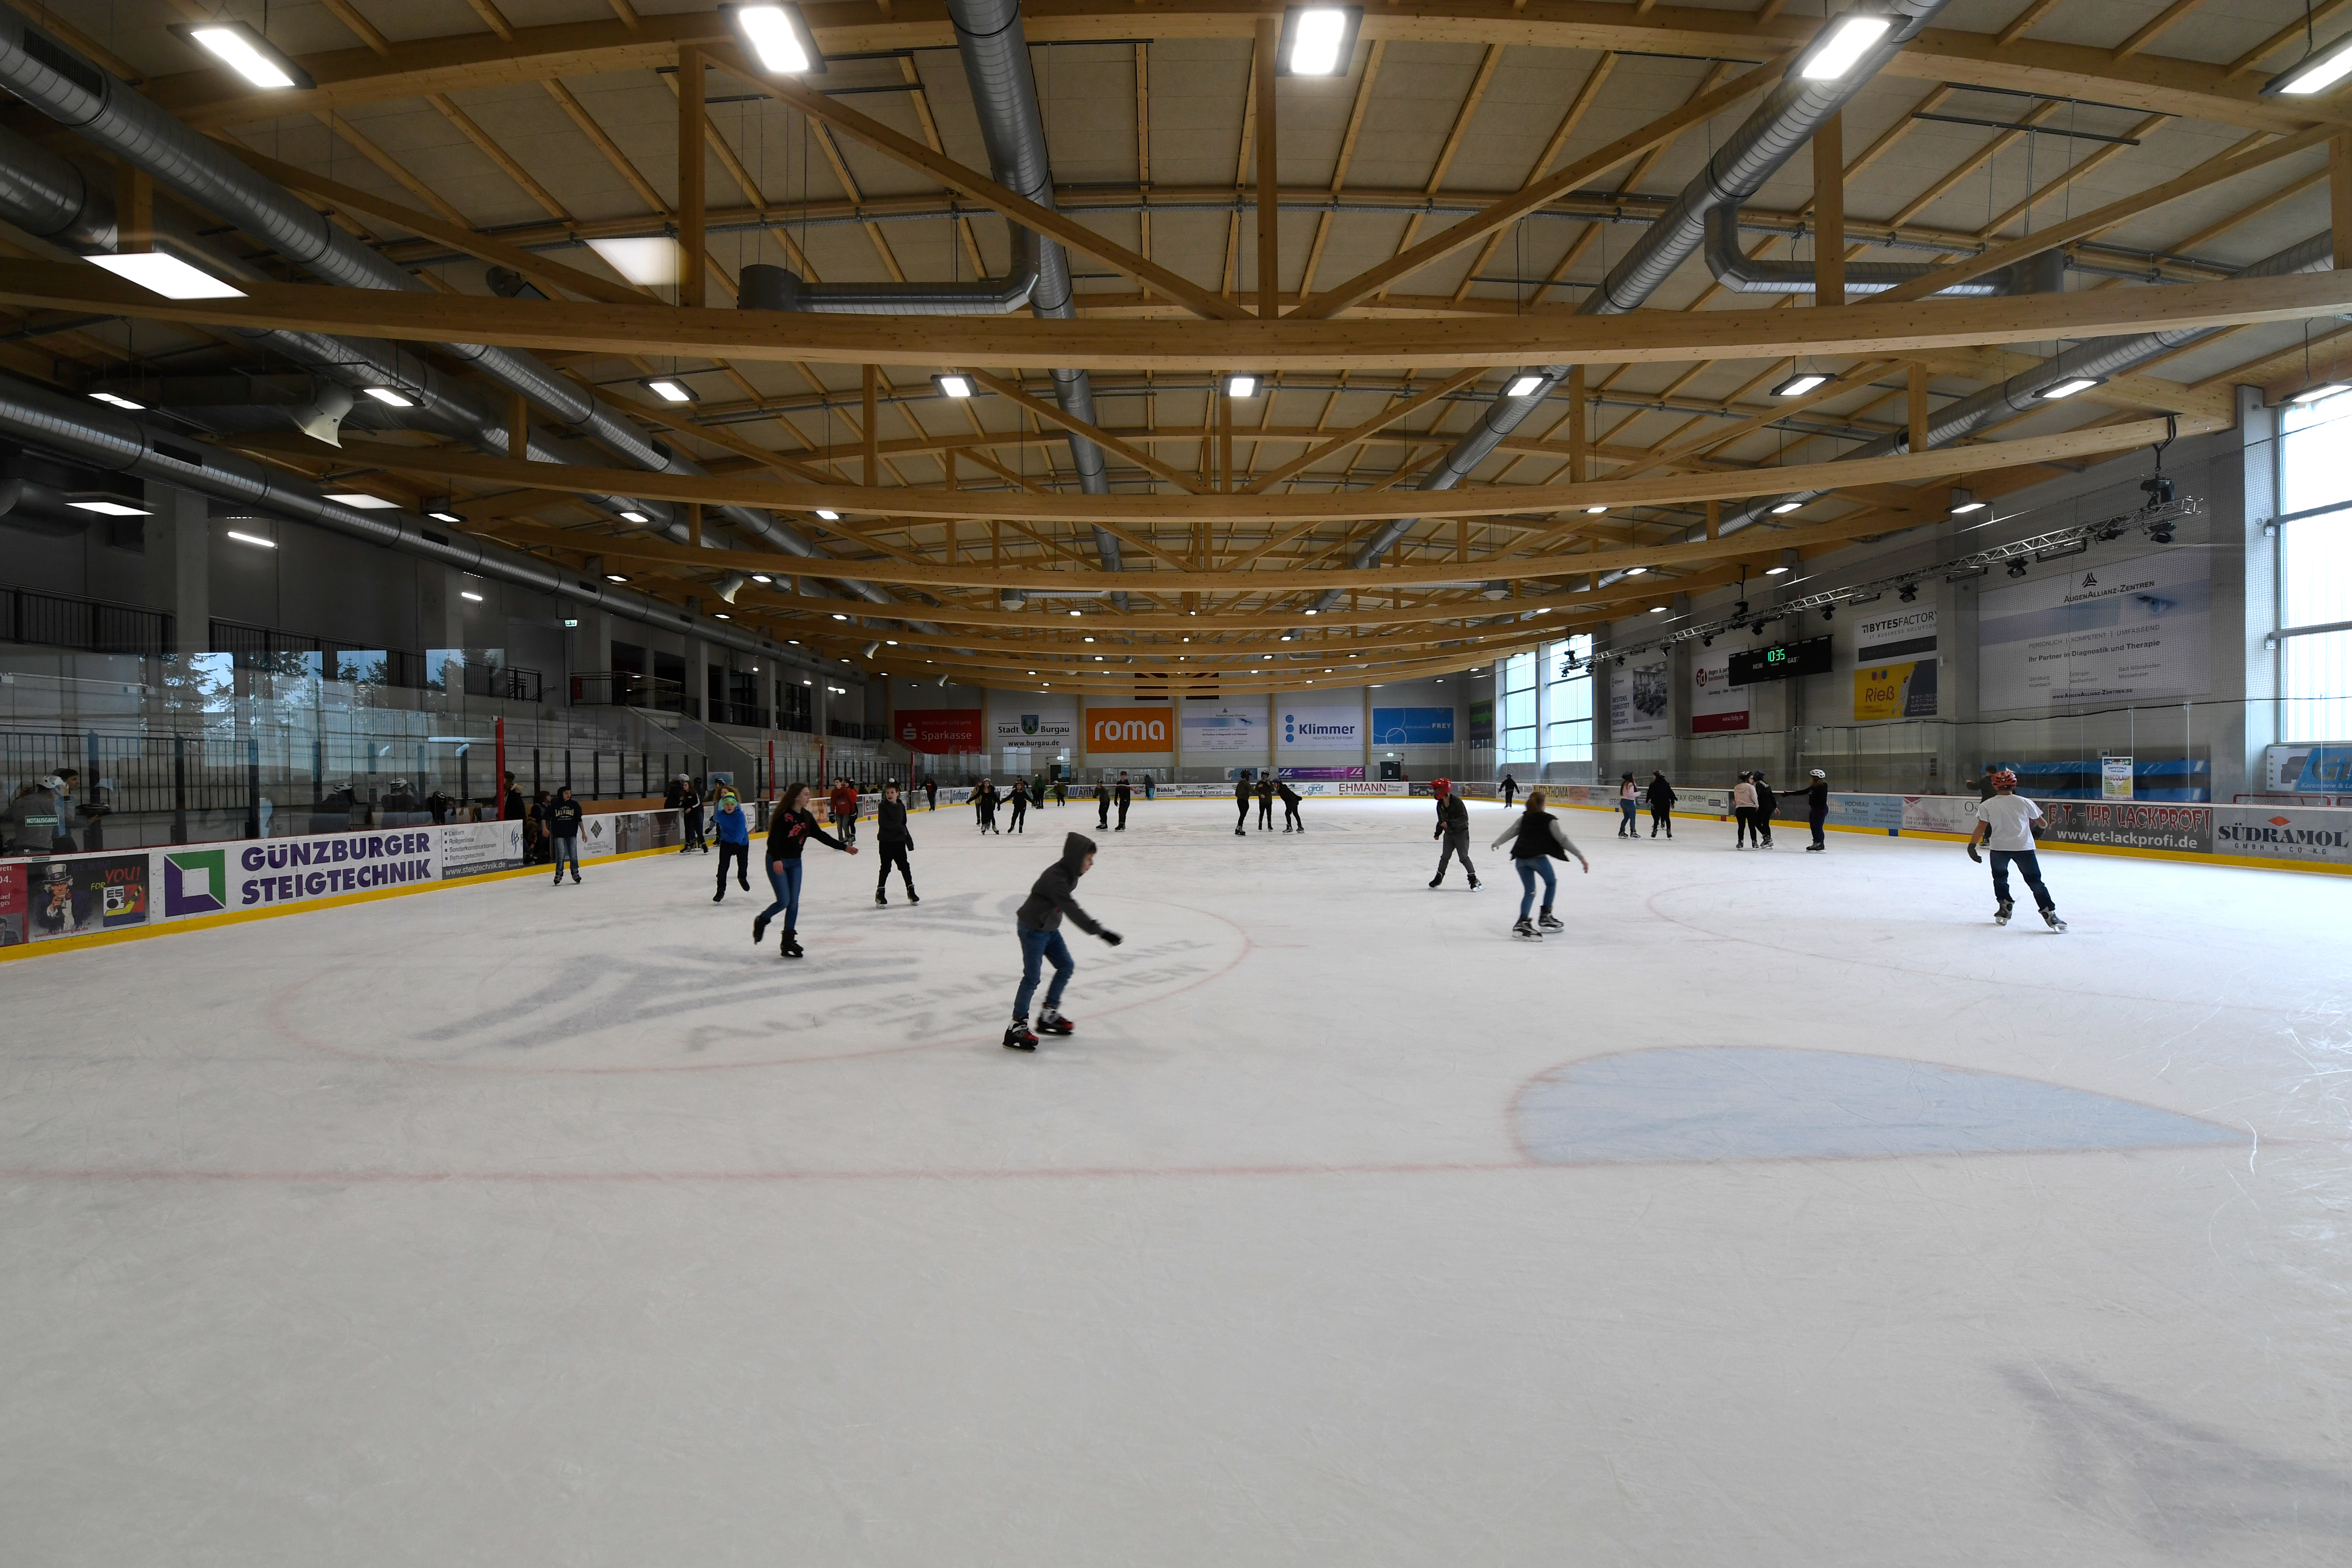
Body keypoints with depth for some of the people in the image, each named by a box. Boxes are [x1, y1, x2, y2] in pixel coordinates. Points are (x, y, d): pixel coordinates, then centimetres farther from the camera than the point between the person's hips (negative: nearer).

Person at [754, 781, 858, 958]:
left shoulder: (807, 816, 4)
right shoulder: (783, 815, -18)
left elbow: (821, 835, 8)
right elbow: (773, 838, -24)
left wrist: (844, 847, 5)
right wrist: (777, 860, -38)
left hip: (795, 863, 7)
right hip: (777, 862, -7)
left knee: (794, 903, 3)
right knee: (784, 902, -9)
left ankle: (788, 940, 11)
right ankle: (761, 921, 21)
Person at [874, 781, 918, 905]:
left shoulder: (901, 806, 8)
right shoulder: (883, 807, -8)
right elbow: (884, 823, -20)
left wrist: (908, 839, 17)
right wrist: (900, 827, -18)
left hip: (899, 841, 4)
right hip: (886, 841, -4)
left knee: (904, 866, 7)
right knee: (886, 867, 1)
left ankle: (911, 890, 15)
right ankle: (880, 892, 10)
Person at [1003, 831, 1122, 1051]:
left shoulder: (1070, 873, -1)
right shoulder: (1056, 878, -31)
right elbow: (1072, 910, -39)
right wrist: (1100, 932, -44)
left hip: (1049, 928, 10)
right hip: (1032, 929, -10)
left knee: (1066, 966, 12)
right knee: (1032, 978, -7)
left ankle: (1049, 1016, 24)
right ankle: (1016, 1028, 1)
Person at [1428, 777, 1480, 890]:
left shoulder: (1457, 801, -21)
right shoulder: (1440, 804, 1)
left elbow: (1464, 818, -26)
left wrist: (1450, 823, -33)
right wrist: (1438, 833, 13)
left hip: (1461, 832, -6)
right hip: (1449, 833, 6)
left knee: (1464, 857, -8)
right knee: (1445, 856, 10)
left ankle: (1474, 879, 1)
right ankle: (1439, 877, 23)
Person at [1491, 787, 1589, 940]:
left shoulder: (1523, 818, 12)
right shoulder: (1549, 820, 0)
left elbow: (1510, 832, 20)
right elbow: (1564, 840, -3)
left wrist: (1496, 843, 37)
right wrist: (1581, 857, -1)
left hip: (1520, 858, 4)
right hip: (1538, 857, -4)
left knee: (1529, 891, 10)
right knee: (1551, 883, 21)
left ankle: (1523, 922, -6)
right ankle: (1545, 917, 21)